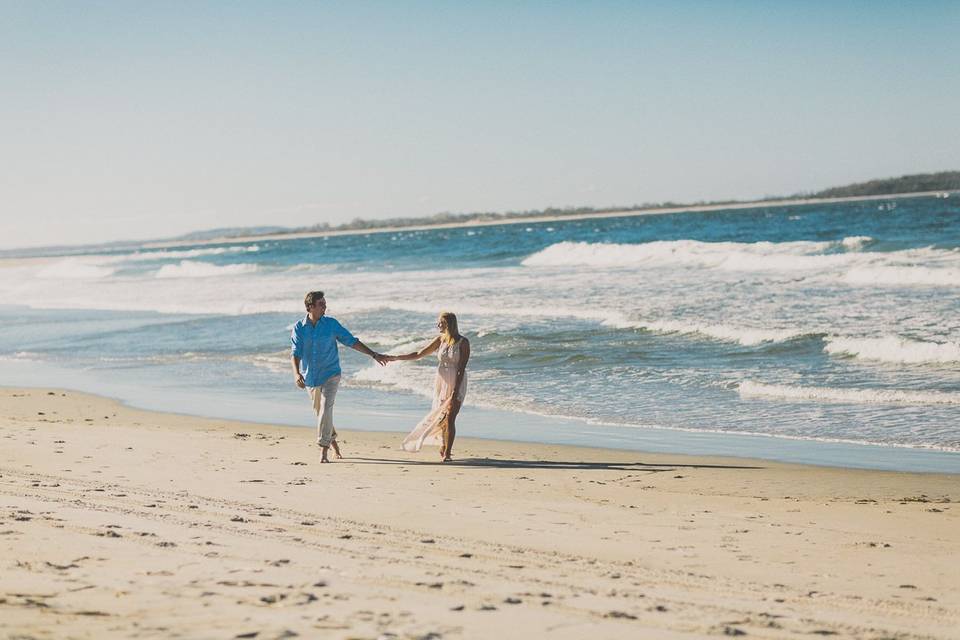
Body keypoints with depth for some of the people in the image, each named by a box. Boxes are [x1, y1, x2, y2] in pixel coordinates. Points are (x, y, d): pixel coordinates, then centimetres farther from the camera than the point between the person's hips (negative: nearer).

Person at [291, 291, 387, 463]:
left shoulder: (331, 324, -4)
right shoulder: (299, 328, -4)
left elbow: (351, 341, 1)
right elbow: (295, 352, -10)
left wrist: (374, 355, -2)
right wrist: (296, 373, -28)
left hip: (330, 375, -2)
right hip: (310, 377, 2)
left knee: (326, 409, -18)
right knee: (319, 412, 14)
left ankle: (323, 450, -15)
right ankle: (332, 440, 38)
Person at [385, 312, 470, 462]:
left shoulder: (463, 343, -9)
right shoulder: (440, 340, 6)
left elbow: (461, 368, -13)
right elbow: (418, 354, 12)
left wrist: (455, 391, -19)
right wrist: (396, 358, 10)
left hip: (456, 383, -5)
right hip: (442, 381, 5)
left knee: (449, 418, -12)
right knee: (441, 417, 4)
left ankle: (447, 453, -9)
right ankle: (443, 448, 19)